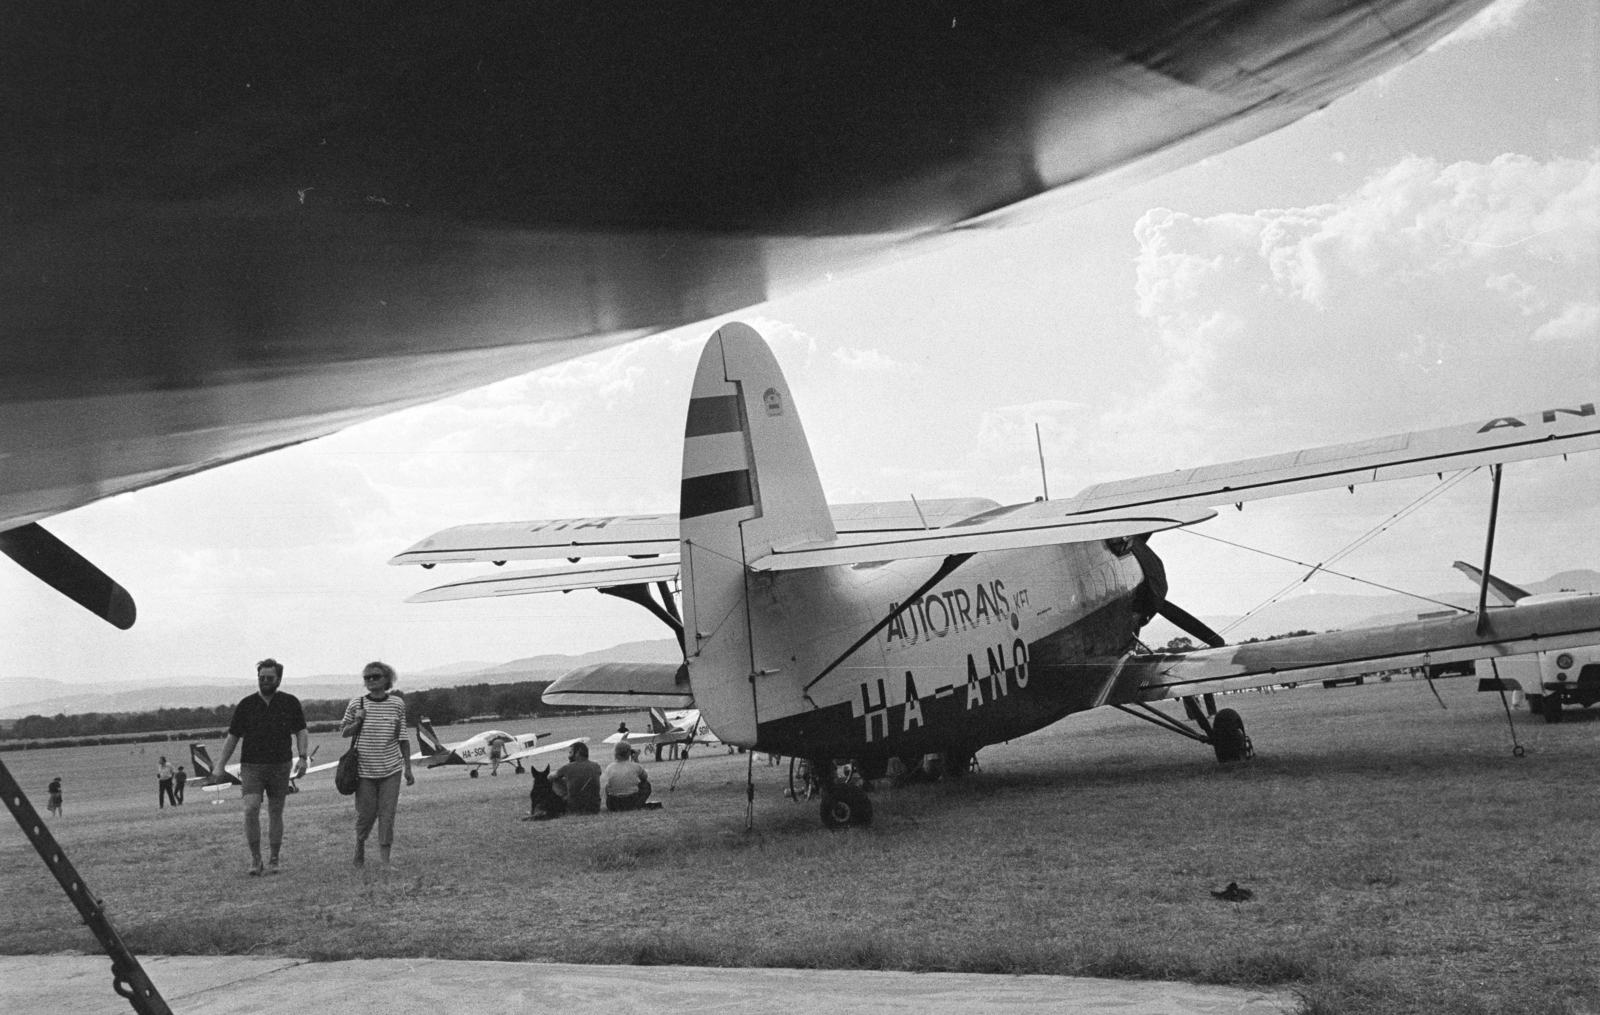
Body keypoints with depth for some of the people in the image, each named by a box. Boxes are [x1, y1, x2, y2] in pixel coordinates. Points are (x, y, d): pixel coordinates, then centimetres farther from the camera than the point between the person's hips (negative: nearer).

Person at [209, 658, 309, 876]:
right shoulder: (246, 705, 3)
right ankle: (255, 859, -3)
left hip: (280, 766, 0)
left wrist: (302, 757, -9)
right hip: (251, 766, 0)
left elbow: (301, 731, 6)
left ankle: (273, 861, 15)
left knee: (276, 813, 5)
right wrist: (220, 767, 3)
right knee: (251, 809, -16)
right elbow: (233, 737, 7)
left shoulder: (290, 703, 3)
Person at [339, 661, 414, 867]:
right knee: (365, 814, 4)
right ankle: (360, 843, 31)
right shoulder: (356, 704, 0)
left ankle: (385, 858, 2)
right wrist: (357, 722, -11)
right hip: (364, 769, 0)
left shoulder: (397, 703, 1)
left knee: (387, 814, -2)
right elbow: (343, 732, 9)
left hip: (391, 769, 0)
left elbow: (403, 739, 6)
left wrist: (408, 769, 5)